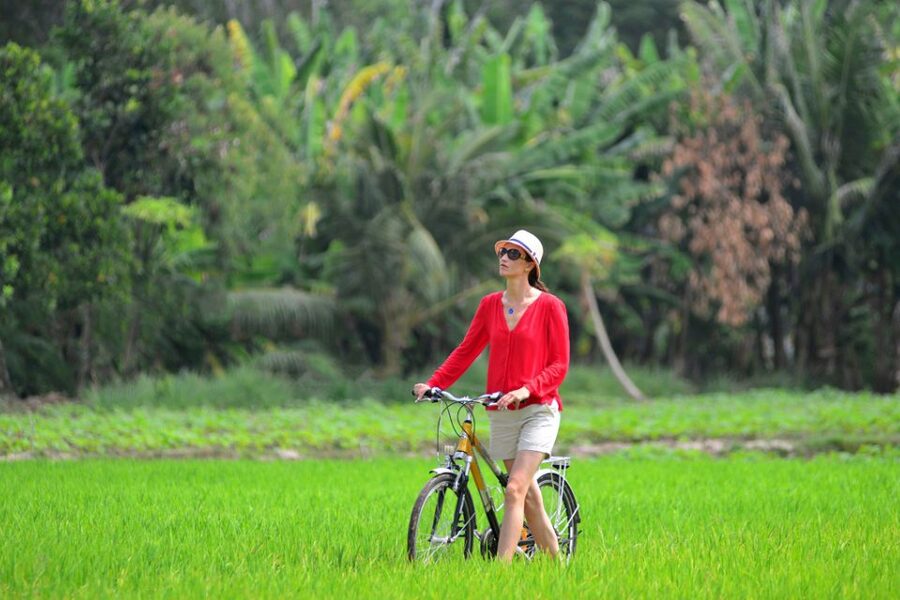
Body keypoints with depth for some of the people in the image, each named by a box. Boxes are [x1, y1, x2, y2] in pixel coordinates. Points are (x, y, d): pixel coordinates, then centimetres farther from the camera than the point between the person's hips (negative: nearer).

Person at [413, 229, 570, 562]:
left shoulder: (549, 306, -5)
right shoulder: (490, 305, 9)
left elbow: (559, 366, -7)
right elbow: (466, 351, 9)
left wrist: (526, 389, -23)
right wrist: (433, 384, -4)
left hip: (538, 410, -5)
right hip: (502, 413, 5)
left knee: (515, 490, -17)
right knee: (528, 497, 9)